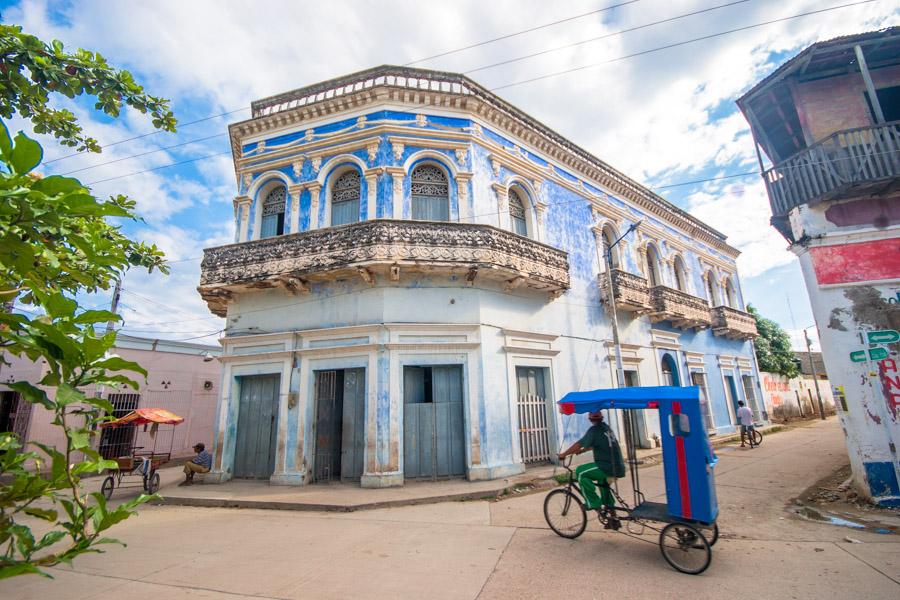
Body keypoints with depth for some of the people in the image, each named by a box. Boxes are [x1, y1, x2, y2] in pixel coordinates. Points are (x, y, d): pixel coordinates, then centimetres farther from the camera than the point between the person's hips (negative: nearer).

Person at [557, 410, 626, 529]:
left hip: (609, 468, -9)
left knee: (580, 472, -6)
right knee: (602, 482, 32)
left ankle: (596, 505, -3)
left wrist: (564, 454, -3)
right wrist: (580, 451, 30)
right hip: (619, 467, 9)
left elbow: (579, 444, -13)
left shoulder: (594, 430, -11)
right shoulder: (606, 427, 15)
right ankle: (613, 518, 35)